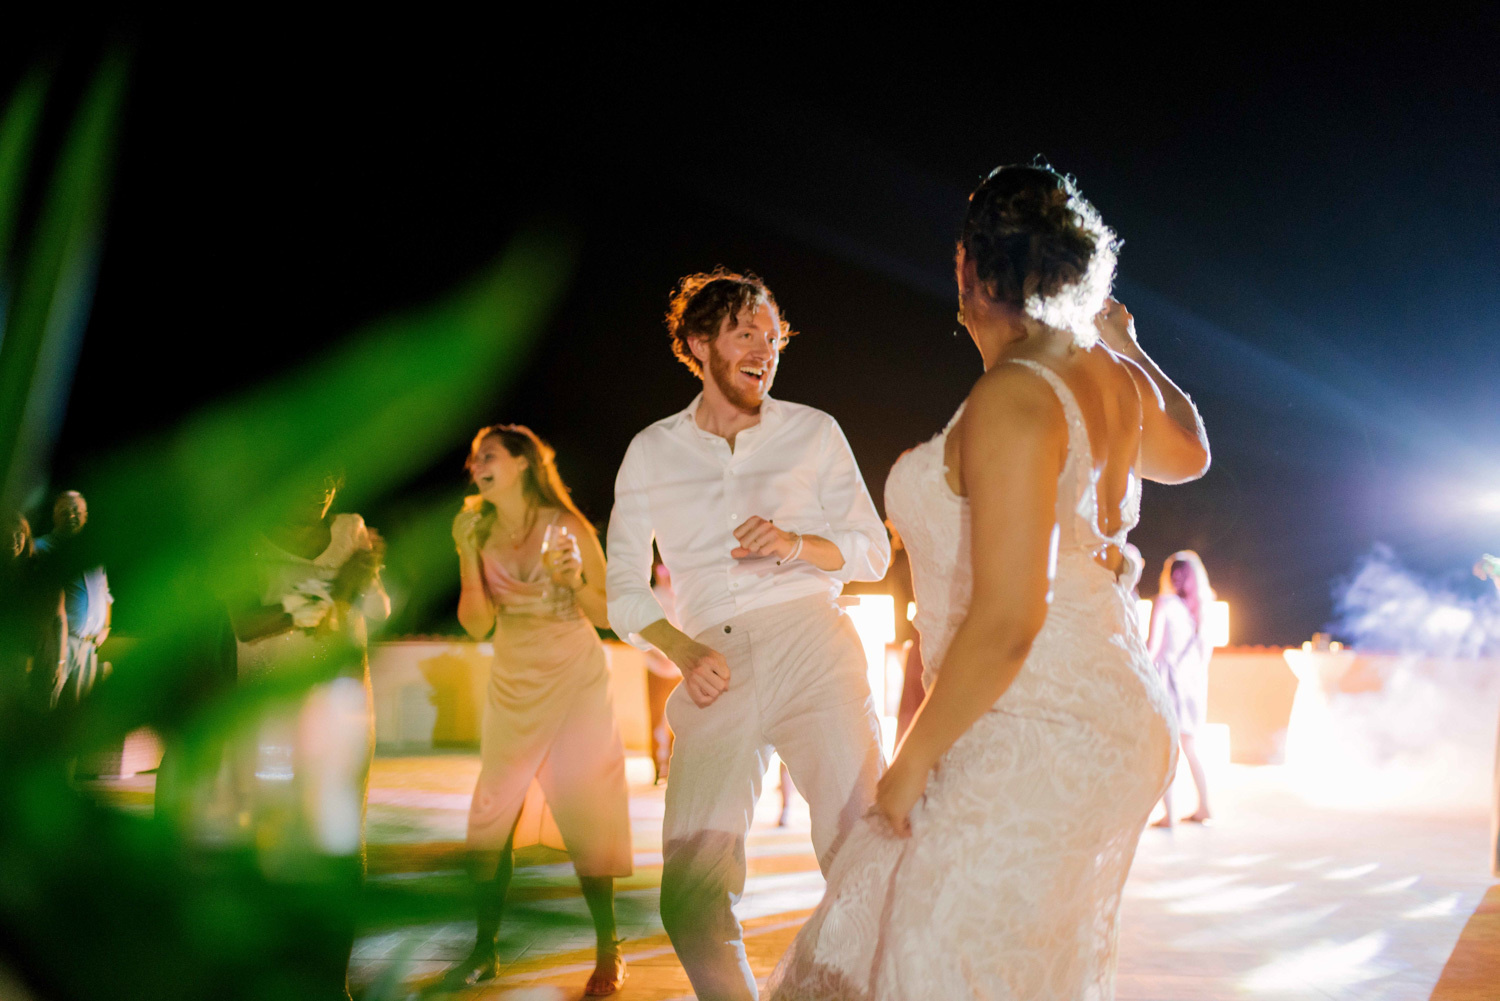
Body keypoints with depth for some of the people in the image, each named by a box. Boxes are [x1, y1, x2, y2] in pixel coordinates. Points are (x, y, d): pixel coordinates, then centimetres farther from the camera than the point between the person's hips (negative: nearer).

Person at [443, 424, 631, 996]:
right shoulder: (479, 533, 0)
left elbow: (607, 615, -5)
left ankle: (608, 950, 6)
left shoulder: (567, 528, -9)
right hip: (513, 685, 3)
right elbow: (476, 625, -2)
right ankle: (484, 952, 13)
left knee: (585, 818, -5)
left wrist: (575, 582, -23)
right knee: (491, 816, 1)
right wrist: (471, 560, -12)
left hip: (577, 680, -3)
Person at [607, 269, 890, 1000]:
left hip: (812, 655, -1)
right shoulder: (652, 452, 14)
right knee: (690, 897, -6)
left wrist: (797, 545, -9)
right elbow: (623, 584, 14)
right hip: (717, 677, 1)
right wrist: (682, 651, -4)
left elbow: (873, 553, 11)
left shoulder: (813, 432, 12)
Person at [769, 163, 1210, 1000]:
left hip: (1040, 733, -9)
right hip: (1104, 703, 10)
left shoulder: (1013, 398, -20)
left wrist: (913, 760, -13)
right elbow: (1189, 453, 30)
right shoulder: (1113, 377, 6)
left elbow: (1007, 621, -24)